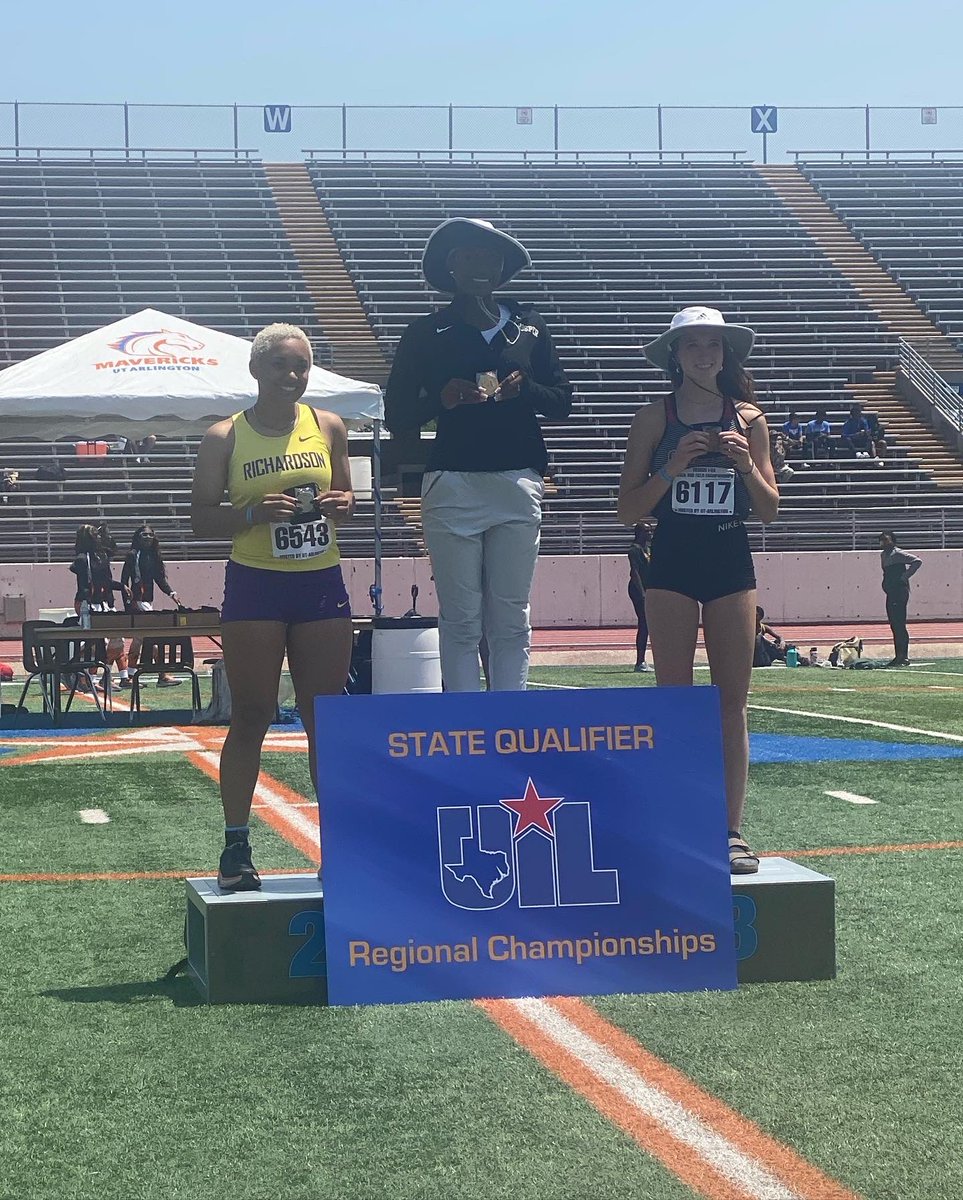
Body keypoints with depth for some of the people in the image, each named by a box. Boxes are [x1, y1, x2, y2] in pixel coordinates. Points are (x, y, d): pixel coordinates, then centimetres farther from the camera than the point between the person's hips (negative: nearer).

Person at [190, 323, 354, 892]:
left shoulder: (328, 426, 8)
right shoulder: (225, 437, -1)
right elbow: (202, 519, -1)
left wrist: (340, 503, -6)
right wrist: (255, 512, -18)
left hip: (322, 585, 3)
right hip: (256, 588, -3)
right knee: (250, 718, 0)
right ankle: (237, 846, 6)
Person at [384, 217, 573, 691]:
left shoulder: (528, 326, 14)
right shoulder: (426, 333, 7)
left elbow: (562, 401, 14)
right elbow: (396, 415, 4)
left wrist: (524, 389, -6)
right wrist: (443, 397, -14)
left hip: (518, 484, 2)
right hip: (452, 486, -2)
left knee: (511, 619, 4)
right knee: (461, 620, -2)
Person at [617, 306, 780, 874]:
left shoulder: (748, 419, 7)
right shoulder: (655, 419, 3)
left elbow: (769, 509, 7)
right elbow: (629, 509, 0)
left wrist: (747, 465, -11)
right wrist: (672, 467, -15)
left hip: (731, 562, 1)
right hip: (673, 564, -1)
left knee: (733, 701, 0)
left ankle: (732, 829, 1)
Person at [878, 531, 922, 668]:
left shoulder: (898, 554, -12)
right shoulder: (883, 554, 15)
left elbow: (917, 561, -19)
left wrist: (905, 576, -17)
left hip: (900, 593, -9)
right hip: (890, 593, 9)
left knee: (899, 625, -9)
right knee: (894, 626, 10)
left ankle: (904, 658, -8)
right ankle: (898, 657, 15)